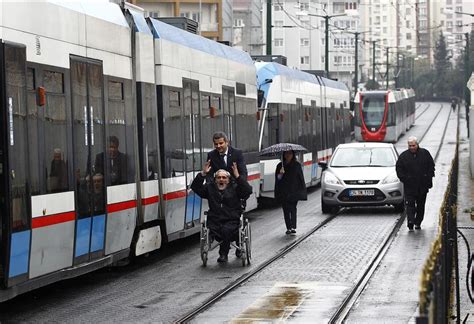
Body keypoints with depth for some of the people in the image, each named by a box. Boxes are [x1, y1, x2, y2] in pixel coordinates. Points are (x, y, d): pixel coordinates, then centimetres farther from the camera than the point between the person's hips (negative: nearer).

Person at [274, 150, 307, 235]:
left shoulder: (297, 165, 5)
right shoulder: (280, 166, 8)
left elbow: (301, 177, 6)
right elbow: (277, 179, 5)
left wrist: (302, 191, 1)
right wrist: (280, 174, -17)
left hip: (294, 191, -2)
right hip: (283, 192, 2)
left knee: (293, 209, -11)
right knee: (286, 210, 3)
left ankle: (293, 227, -18)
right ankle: (289, 228, 9)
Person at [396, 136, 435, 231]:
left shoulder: (425, 153, 2)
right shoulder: (403, 156, 0)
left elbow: (431, 166, 9)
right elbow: (399, 169, 5)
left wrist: (429, 178, 0)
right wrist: (404, 178, -8)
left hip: (423, 185, 2)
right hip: (409, 186, -2)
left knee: (420, 205, 10)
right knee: (410, 204, -12)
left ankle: (418, 223, 21)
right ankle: (410, 222, -20)